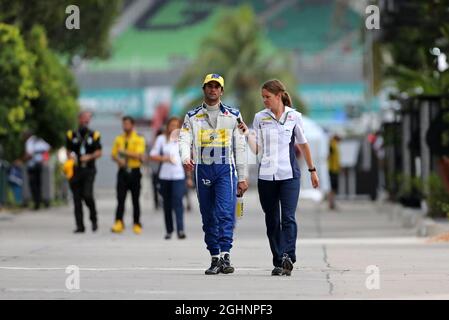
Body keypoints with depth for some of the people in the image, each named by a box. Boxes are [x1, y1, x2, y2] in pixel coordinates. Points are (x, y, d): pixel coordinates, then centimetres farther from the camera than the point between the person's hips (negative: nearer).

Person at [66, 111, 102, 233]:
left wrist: (89, 157, -16)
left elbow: (99, 152, 1)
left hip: (89, 169, -2)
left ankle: (94, 218, 7)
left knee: (87, 195, -17)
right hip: (75, 170, 2)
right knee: (77, 198, 0)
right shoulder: (71, 135, 9)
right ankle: (80, 226, 5)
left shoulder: (94, 135, 5)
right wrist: (71, 158, -5)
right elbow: (68, 151, 16)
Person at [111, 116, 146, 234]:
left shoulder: (139, 139, -2)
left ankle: (137, 225, 13)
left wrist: (124, 152, -18)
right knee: (120, 198, -9)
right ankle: (119, 223, -17)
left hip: (134, 171, -2)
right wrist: (118, 160, -10)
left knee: (135, 199, 5)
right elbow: (113, 155, 12)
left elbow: (138, 155, -13)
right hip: (123, 171, 2)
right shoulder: (119, 139, 10)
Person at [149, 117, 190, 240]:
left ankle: (180, 229, -23)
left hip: (179, 175, -1)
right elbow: (152, 156, 5)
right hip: (165, 176, 1)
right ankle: (169, 231, 16)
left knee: (178, 201, -16)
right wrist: (164, 158, -13)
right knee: (167, 204, 6)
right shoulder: (161, 139, 6)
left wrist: (190, 176, 9)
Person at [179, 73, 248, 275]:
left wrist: (242, 177, 6)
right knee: (208, 217, 5)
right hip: (202, 169, 2)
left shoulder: (233, 115, 10)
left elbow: (240, 147, 10)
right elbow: (184, 140, -2)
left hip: (226, 169, -2)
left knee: (225, 213, -16)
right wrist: (186, 158, -25)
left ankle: (225, 256, -22)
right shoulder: (192, 117, 11)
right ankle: (215, 259, 11)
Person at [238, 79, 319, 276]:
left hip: (289, 175, -2)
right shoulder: (260, 118, 6)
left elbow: (303, 144, 15)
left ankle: (287, 257, -24)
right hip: (266, 176, 2)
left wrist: (312, 170, 20)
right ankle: (278, 262, 10)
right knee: (272, 221, 5)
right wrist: (247, 134, -11)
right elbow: (256, 149, 5)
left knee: (288, 218, -15)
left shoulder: (294, 117, 4)